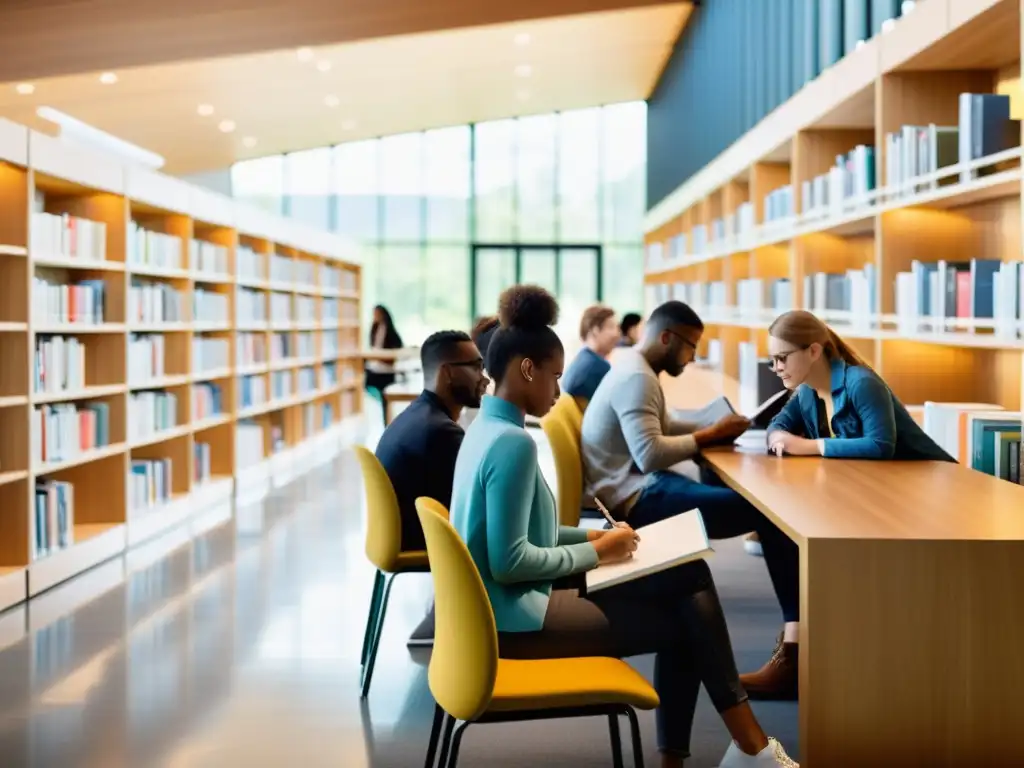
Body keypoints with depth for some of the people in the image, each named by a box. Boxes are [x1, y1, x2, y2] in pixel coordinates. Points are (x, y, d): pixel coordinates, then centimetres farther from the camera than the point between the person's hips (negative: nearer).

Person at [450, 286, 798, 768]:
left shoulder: (487, 427, 9)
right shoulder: (514, 443, -21)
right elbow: (510, 562, -24)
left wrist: (591, 536, 8)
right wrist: (595, 553, -13)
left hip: (509, 602, 9)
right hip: (512, 617, -9)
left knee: (689, 577, 6)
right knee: (687, 620, -4)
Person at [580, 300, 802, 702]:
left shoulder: (635, 369, 17)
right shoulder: (636, 377, -17)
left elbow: (659, 428, 22)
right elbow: (650, 455, -28)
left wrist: (714, 429, 7)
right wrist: (710, 436, -16)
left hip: (645, 488, 11)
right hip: (640, 499, -11)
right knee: (769, 512, -16)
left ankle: (796, 626, 9)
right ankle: (800, 623, -5)